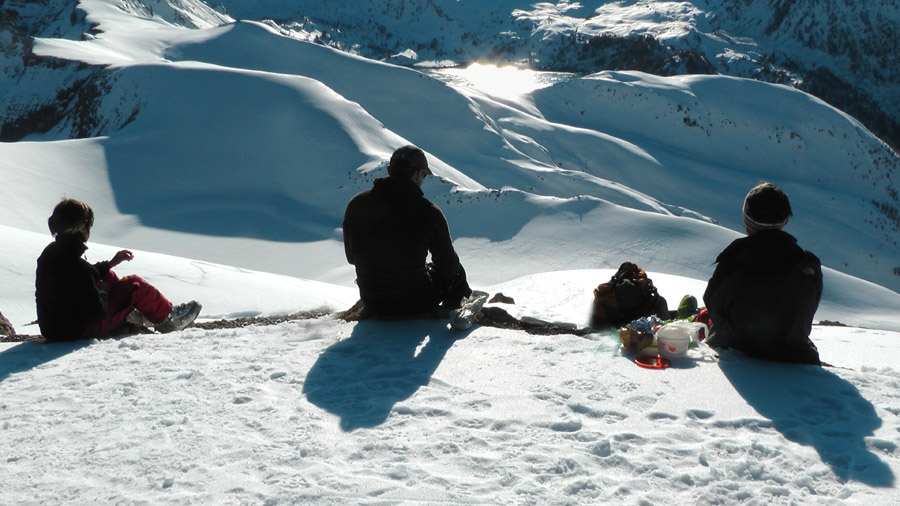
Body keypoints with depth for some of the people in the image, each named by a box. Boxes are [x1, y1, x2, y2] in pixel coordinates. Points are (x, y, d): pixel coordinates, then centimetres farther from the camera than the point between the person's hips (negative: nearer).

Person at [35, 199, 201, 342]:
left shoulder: (49, 252, -2)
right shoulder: (75, 266, -31)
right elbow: (97, 313, -26)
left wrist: (110, 263, 20)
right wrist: (102, 289, -7)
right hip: (80, 331, -9)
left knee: (108, 276, 23)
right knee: (134, 285, 1)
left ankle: (127, 314, 38)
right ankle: (166, 318, 21)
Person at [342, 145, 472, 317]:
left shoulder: (355, 204, -9)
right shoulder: (428, 213, -20)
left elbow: (351, 257, 6)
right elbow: (448, 266, -6)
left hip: (371, 303, 4)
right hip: (415, 304, -4)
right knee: (457, 272, 26)